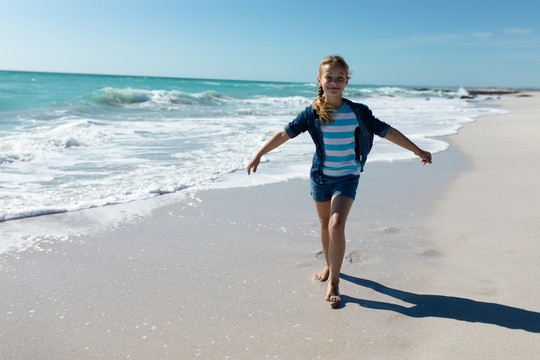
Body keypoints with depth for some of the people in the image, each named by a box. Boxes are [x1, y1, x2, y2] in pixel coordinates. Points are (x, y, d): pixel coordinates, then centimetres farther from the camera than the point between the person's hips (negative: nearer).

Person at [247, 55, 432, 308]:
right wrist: (259, 154, -6)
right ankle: (329, 266, 40)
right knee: (325, 225, 16)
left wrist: (417, 150, 6)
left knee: (336, 225, -17)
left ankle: (334, 282, -5)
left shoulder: (358, 112, -6)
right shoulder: (312, 113, -5)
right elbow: (284, 133, -3)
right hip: (320, 176, 2)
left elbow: (386, 131, 1)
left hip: (347, 176, -2)